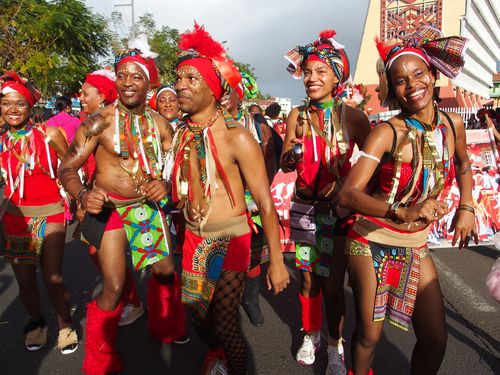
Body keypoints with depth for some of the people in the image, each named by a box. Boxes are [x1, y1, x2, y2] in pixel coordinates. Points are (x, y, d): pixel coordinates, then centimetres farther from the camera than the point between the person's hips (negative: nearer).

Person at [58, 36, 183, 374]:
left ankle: (164, 328, 43)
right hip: (111, 210, -4)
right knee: (114, 287, -4)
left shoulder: (160, 124, 0)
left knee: (165, 271, 13)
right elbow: (67, 168, -11)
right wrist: (83, 195, -30)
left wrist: (166, 184, -14)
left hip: (149, 207, 5)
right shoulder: (100, 122, -12)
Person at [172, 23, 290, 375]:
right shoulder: (181, 134, 0)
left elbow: (265, 202, -17)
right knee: (198, 315, 20)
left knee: (225, 323, 2)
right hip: (193, 237, 6)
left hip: (230, 239, -6)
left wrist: (277, 261, -17)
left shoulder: (235, 137, -18)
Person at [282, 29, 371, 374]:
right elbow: (284, 165, 3)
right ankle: (311, 336, 37)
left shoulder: (352, 116, -8)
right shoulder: (298, 116, 0)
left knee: (332, 284, 2)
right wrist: (292, 155, -18)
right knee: (308, 278, 14)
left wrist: (346, 181, -20)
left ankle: (335, 346, 27)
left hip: (338, 208, -2)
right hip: (304, 206, 3)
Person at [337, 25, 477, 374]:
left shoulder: (453, 124, -1)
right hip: (371, 244, -4)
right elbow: (348, 194, -26)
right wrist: (403, 212, -38)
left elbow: (463, 165, 22)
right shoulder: (388, 132, -17)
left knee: (435, 340, 7)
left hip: (416, 247, 5)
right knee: (369, 335, 6)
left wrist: (466, 208, 11)